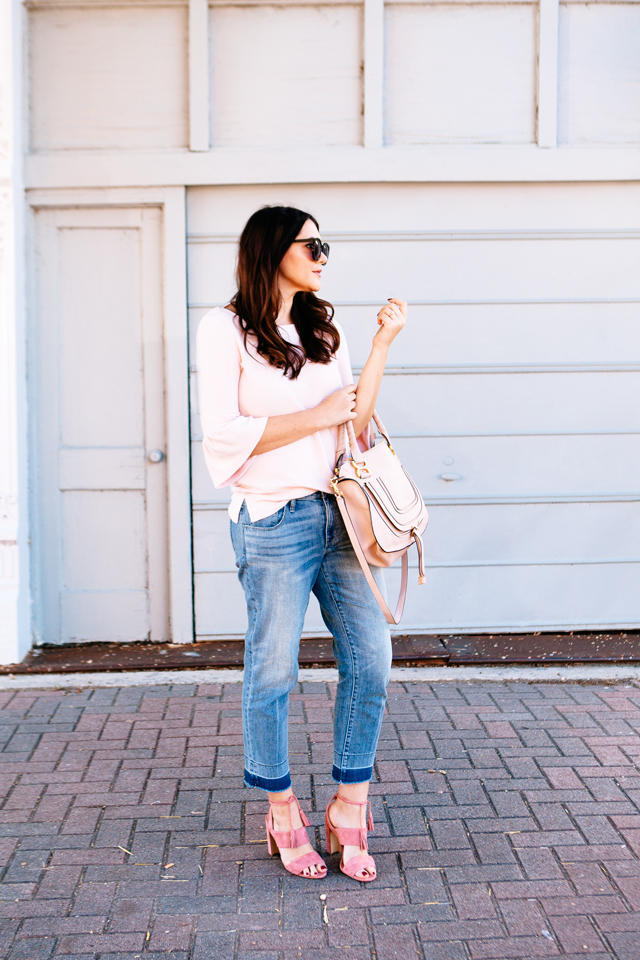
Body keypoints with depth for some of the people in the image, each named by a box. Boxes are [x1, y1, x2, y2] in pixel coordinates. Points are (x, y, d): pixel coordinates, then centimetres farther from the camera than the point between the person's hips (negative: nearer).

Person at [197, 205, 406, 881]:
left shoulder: (323, 330, 18)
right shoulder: (226, 329, 0)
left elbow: (353, 426, 12)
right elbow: (225, 435, -10)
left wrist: (381, 345, 7)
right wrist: (317, 416, -9)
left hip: (342, 514, 6)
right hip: (275, 521, -6)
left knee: (371, 659, 1)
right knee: (272, 673, 1)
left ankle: (348, 811, 15)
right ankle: (282, 814, 20)